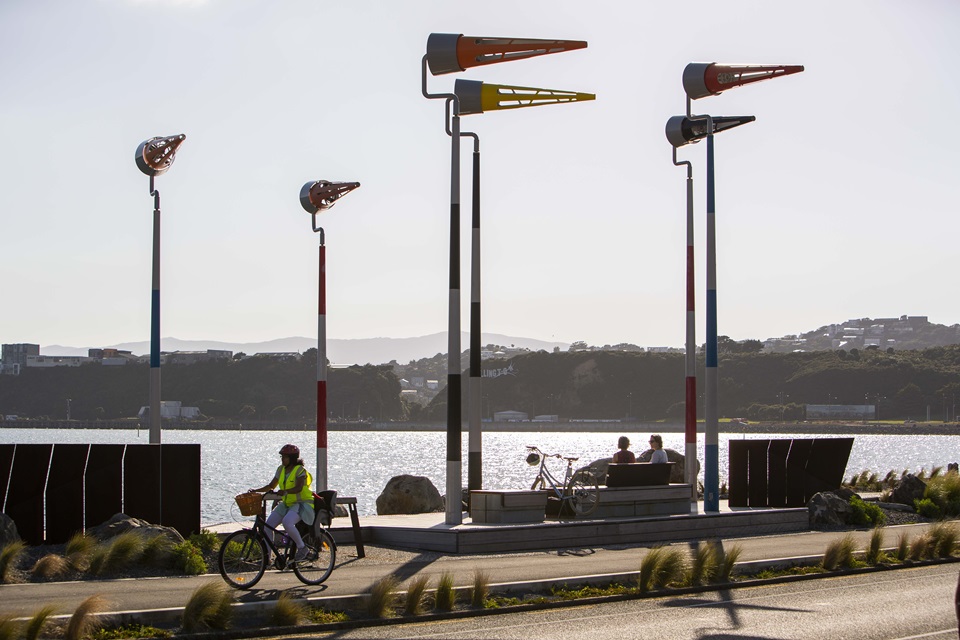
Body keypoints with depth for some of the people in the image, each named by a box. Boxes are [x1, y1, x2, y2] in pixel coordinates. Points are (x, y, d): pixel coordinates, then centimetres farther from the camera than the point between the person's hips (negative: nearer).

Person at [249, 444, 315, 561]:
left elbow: (299, 488, -26)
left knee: (287, 522, -35)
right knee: (268, 525, -10)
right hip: (287, 504, 7)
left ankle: (302, 548, -15)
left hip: (302, 504, -7)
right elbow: (271, 486, 11)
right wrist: (256, 490, -4)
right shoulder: (281, 469, 9)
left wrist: (285, 492, -43)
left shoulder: (300, 470, -12)